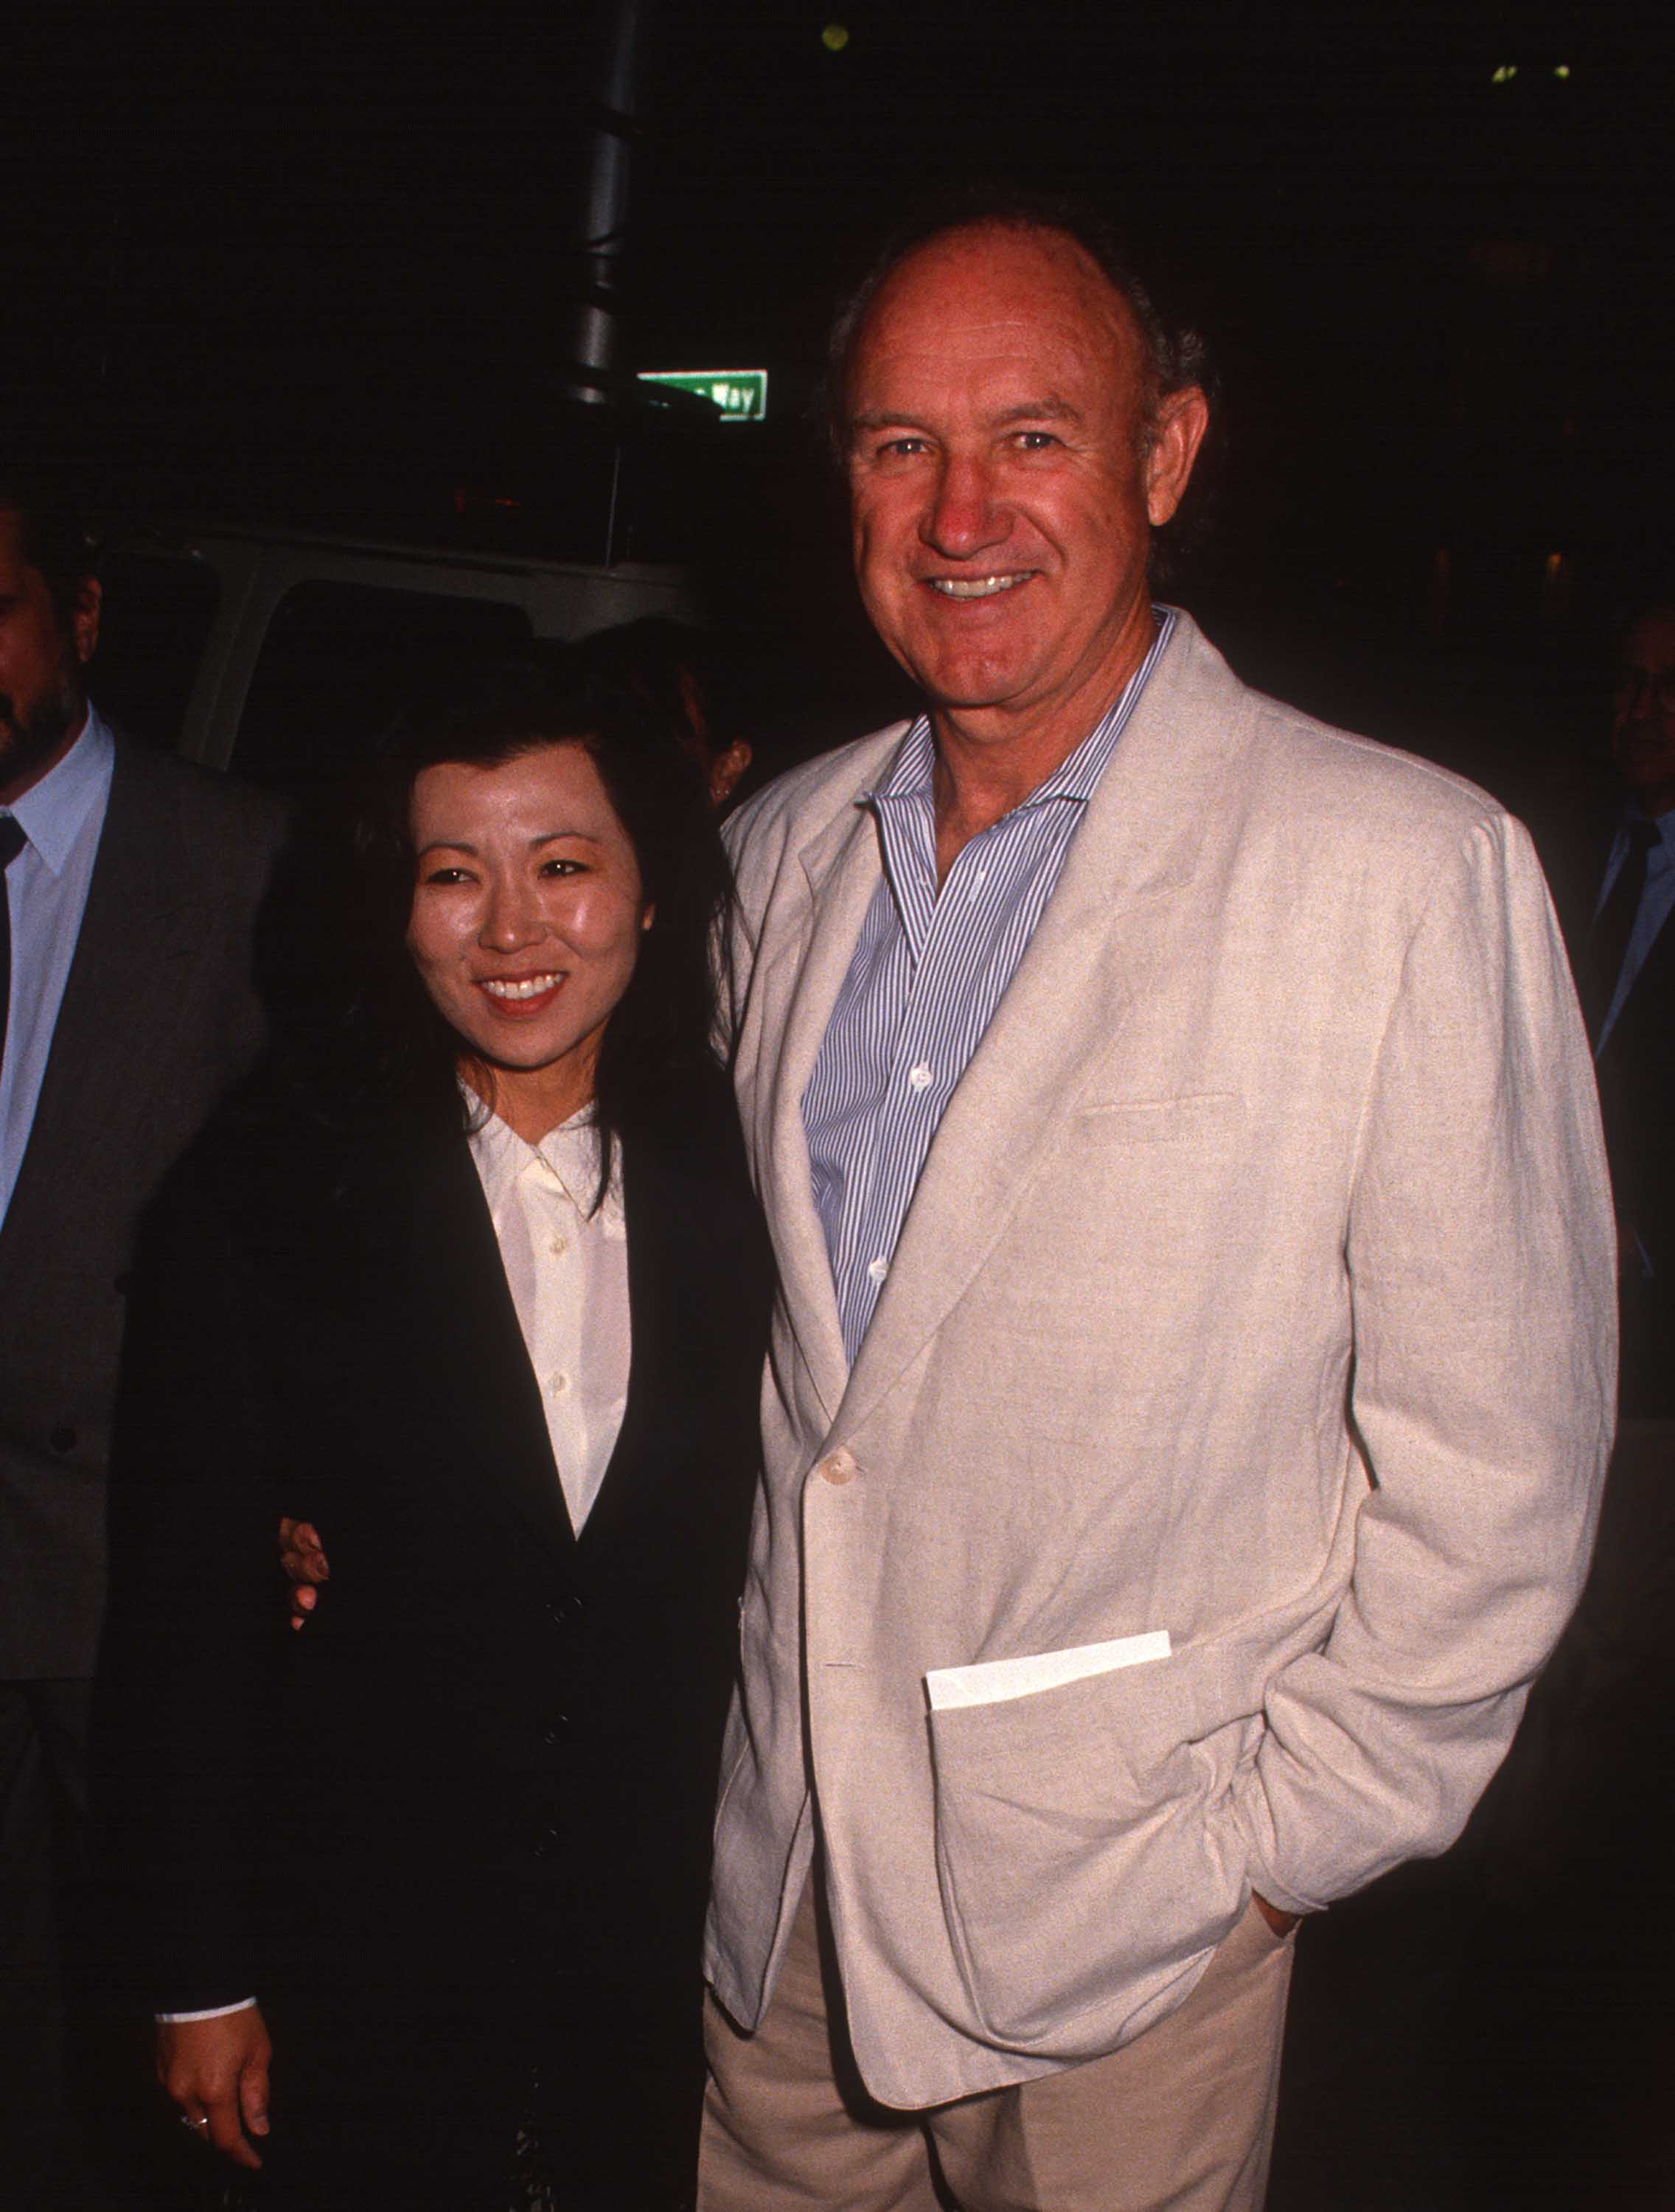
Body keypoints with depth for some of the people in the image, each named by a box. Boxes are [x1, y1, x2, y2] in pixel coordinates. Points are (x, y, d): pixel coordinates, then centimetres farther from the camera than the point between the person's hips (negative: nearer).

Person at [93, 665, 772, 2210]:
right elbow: (178, 1615, -6)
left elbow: (783, 1573, -1)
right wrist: (200, 1980, -3)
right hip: (366, 1962, -1)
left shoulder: (739, 1186, -5)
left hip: (676, 1956, 2)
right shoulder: (261, 1200, -10)